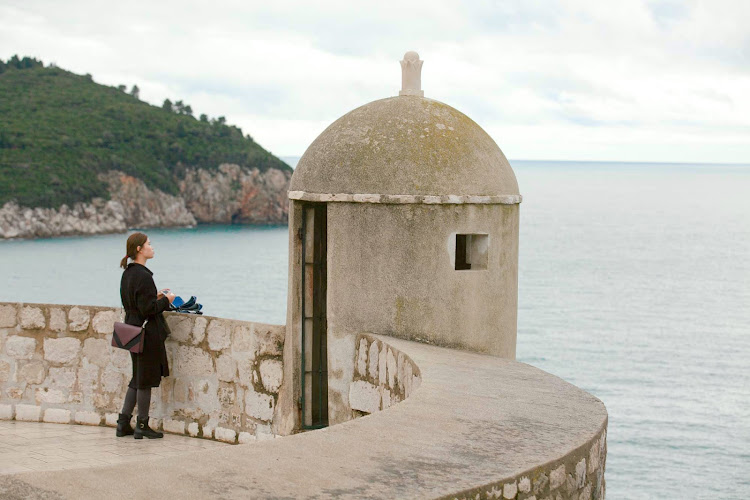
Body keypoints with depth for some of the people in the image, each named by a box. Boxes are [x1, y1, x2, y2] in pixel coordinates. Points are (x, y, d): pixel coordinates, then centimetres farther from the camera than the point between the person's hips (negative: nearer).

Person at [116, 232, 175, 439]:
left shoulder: (128, 273, 10)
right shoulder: (143, 276, -20)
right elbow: (148, 309, -23)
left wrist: (156, 297, 14)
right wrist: (165, 300, -8)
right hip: (148, 334, -9)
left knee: (137, 379, 16)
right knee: (146, 380, 1)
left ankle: (123, 424, 19)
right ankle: (142, 426, 8)